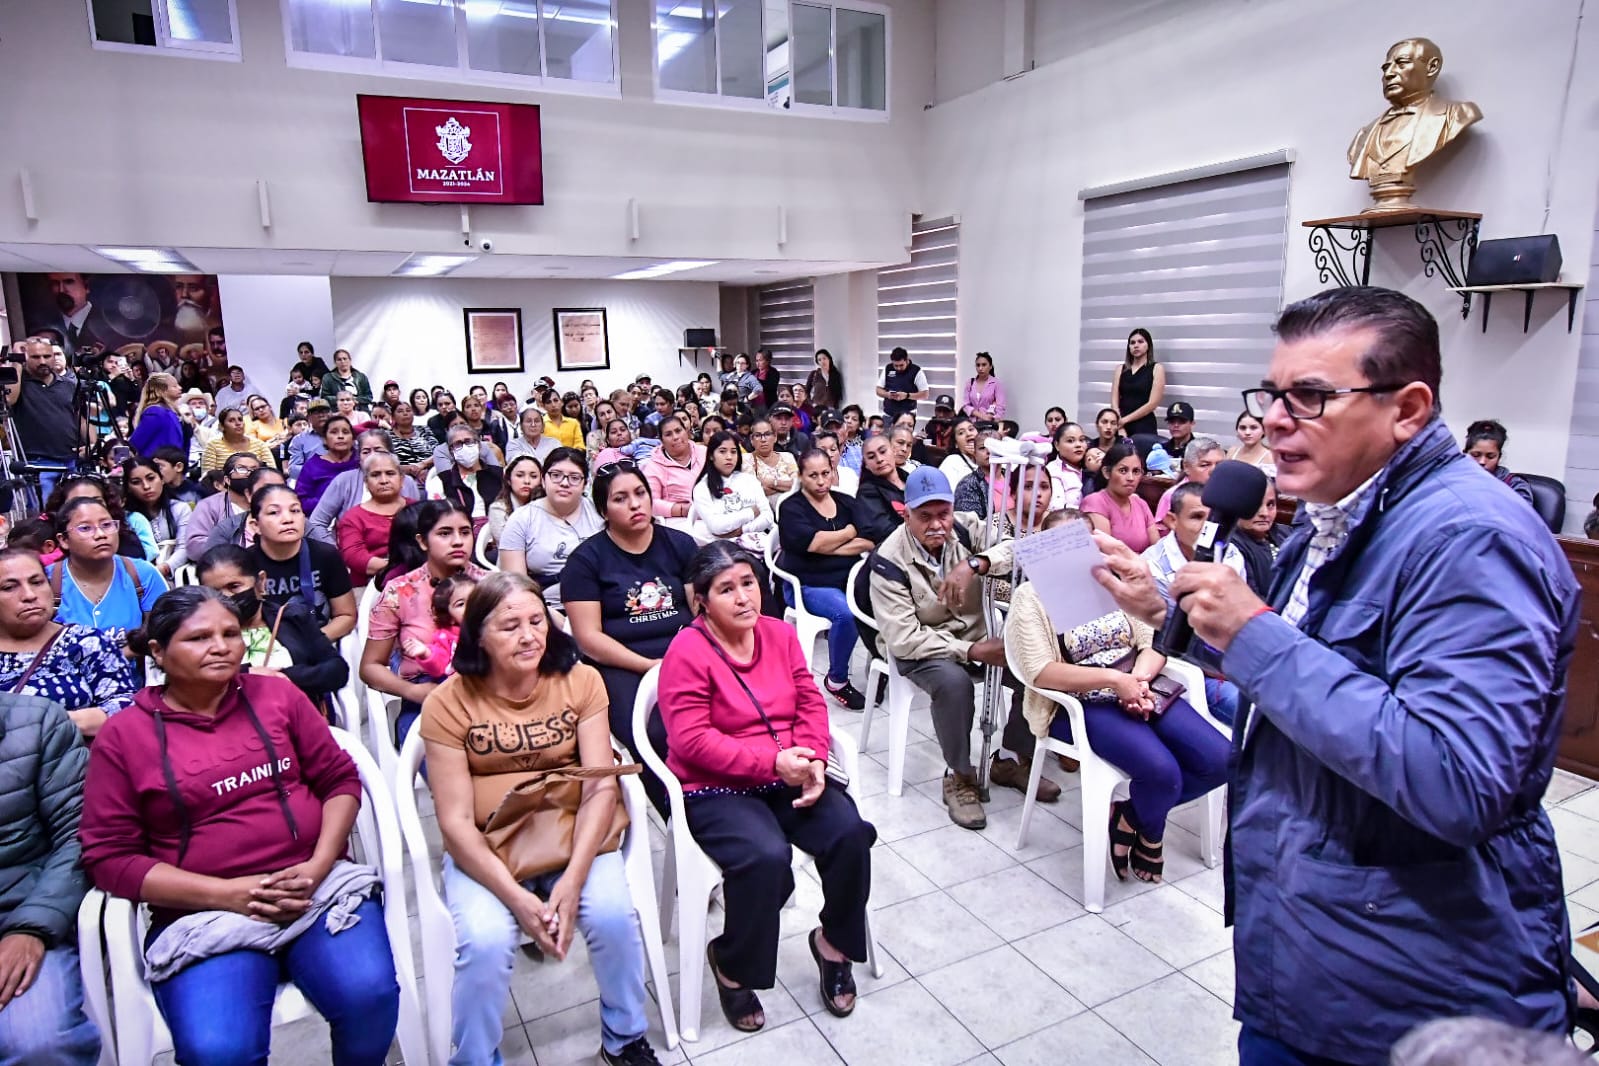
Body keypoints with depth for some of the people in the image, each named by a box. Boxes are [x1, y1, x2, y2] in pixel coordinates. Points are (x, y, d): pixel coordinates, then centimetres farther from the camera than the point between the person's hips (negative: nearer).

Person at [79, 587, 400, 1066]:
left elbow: (340, 779, 8)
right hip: (204, 913, -1)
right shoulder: (123, 735, 3)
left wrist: (317, 867, -8)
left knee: (369, 994, -24)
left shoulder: (277, 693, 7)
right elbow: (108, 856, 1)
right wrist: (227, 893, -11)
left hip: (320, 886, 1)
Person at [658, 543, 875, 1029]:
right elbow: (691, 741, -18)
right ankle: (732, 965, 0)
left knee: (852, 833, -17)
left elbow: (811, 703, 7)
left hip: (789, 779, 6)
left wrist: (813, 760, -12)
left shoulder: (779, 633, 6)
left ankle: (834, 941, 12)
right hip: (715, 789, -5)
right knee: (767, 856, -31)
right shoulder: (687, 652, -13)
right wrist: (772, 762, -22)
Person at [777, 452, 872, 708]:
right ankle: (837, 681, -11)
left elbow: (871, 542, 1)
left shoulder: (846, 502, 14)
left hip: (849, 579, 4)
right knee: (845, 613, -33)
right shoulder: (791, 508, 2)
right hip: (809, 585, -4)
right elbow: (813, 543, -16)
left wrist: (827, 546, -11)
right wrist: (850, 532, -1)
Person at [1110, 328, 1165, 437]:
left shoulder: (1157, 369, 4)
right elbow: (1114, 401, 5)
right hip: (1122, 425, 3)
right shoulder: (1121, 369, 12)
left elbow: (1152, 403, -5)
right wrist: (1120, 425, -10)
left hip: (1144, 426, -2)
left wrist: (1125, 419, -10)